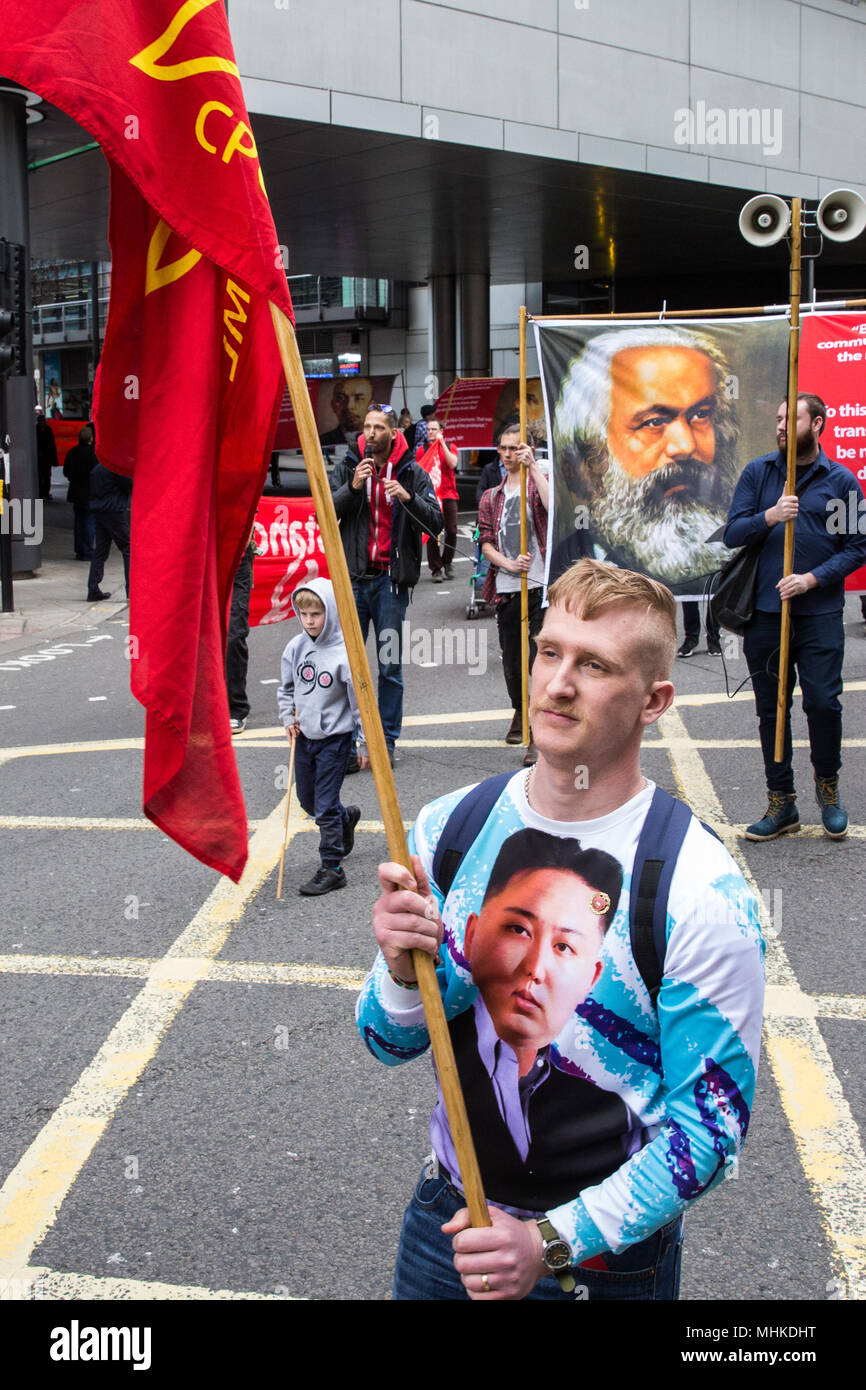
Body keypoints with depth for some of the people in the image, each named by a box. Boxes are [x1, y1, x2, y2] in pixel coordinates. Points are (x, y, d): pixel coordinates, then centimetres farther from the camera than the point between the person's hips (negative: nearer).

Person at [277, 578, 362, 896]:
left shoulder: (344, 653, -19)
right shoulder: (296, 647, -2)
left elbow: (359, 700, -14)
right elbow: (286, 688, 14)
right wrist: (288, 718, 1)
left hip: (334, 737, -6)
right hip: (303, 736, 6)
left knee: (325, 805, -4)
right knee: (307, 799, 19)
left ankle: (332, 868, 9)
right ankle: (345, 818, 48)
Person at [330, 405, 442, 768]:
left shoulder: (412, 473, 4)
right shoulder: (347, 468, 7)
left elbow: (435, 523, -2)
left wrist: (408, 498, -18)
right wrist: (352, 487, -15)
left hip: (391, 578, -1)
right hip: (353, 577, 1)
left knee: (390, 666, 3)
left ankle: (386, 741, 13)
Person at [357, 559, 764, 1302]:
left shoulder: (703, 893, -20)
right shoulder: (449, 827, -7)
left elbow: (710, 1127, -16)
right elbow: (391, 1043, -1)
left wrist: (554, 1241, -21)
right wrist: (405, 971, -22)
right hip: (448, 1214, 4)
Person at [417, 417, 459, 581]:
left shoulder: (450, 447, 9)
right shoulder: (422, 450, 9)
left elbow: (452, 463, -10)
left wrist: (442, 443, -11)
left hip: (448, 495, 1)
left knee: (451, 531, 0)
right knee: (432, 532, -5)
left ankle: (447, 563, 19)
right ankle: (436, 569, 0)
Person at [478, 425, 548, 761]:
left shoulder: (540, 483, 6)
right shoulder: (492, 497, 17)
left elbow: (554, 506, -18)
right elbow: (486, 543, 9)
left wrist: (533, 467, -18)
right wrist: (509, 564, -9)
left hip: (542, 585, -4)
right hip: (506, 588, 4)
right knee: (511, 659, 12)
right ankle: (520, 712, 37)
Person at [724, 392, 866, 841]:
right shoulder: (758, 472, 7)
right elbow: (732, 534, 2)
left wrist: (813, 578, -12)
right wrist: (770, 517, -15)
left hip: (819, 612, -2)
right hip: (764, 612, 2)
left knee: (823, 703, -6)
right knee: (771, 709, 7)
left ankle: (828, 786, 20)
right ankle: (781, 801, 18)